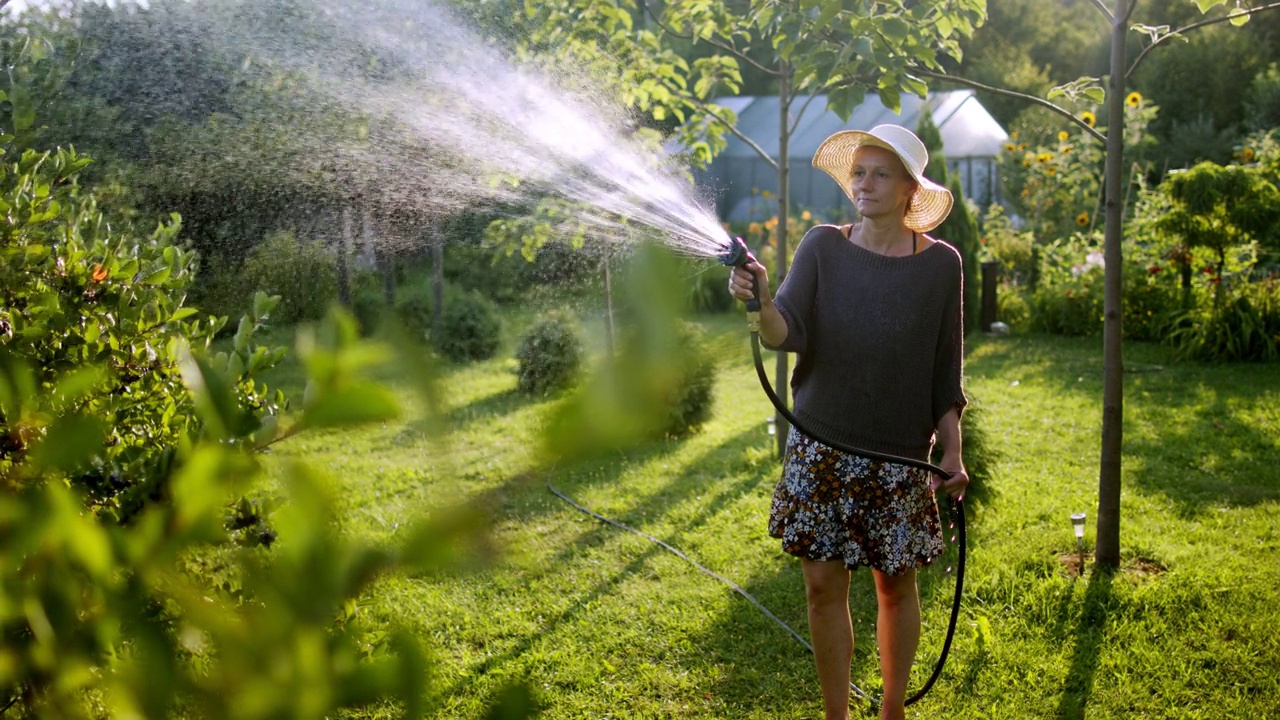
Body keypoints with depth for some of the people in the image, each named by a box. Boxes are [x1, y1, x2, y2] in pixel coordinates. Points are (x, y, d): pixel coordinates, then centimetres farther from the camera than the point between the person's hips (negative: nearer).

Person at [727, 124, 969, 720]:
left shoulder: (940, 263, -2)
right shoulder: (822, 247, -3)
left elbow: (945, 369, 3)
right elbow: (789, 333, -15)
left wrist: (952, 450, -1)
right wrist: (761, 303, -35)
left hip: (900, 455, 0)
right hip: (821, 448, 0)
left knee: (896, 584, 11)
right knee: (823, 586, 4)